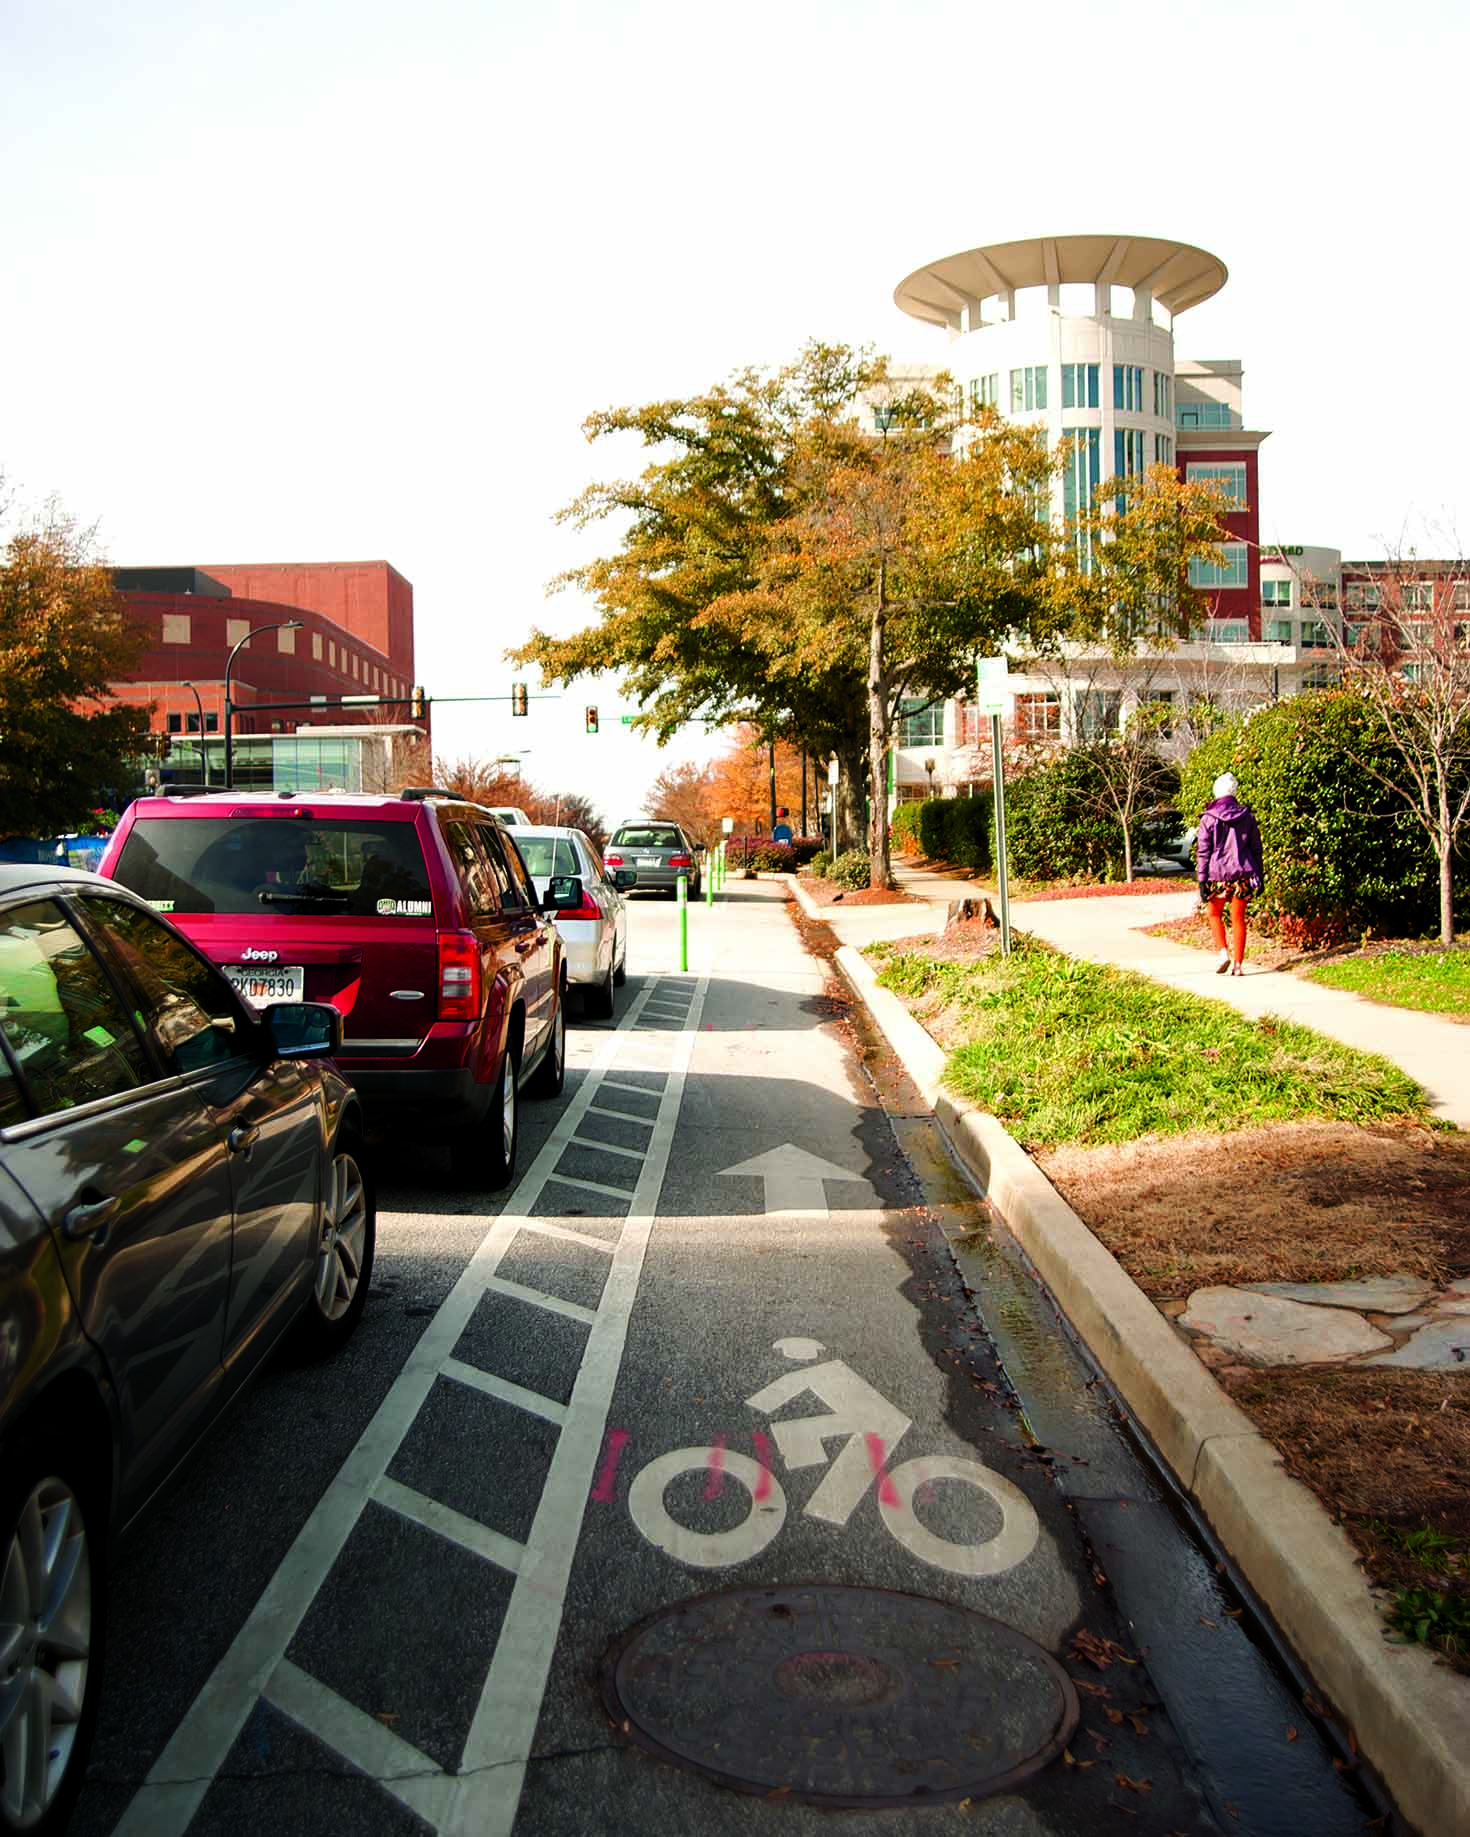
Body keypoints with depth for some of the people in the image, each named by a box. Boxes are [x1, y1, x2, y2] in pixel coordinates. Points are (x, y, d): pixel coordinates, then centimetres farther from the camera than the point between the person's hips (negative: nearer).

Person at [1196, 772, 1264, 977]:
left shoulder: (1208, 819, -5)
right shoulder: (1247, 816, 4)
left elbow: (1203, 852, -6)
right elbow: (1256, 849, 9)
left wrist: (1201, 881, -4)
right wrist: (1260, 876, 15)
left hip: (1217, 874, -2)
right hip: (1242, 875, 2)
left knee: (1214, 914, 17)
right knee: (1238, 919, 6)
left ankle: (1223, 952, 0)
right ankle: (1237, 964, 4)